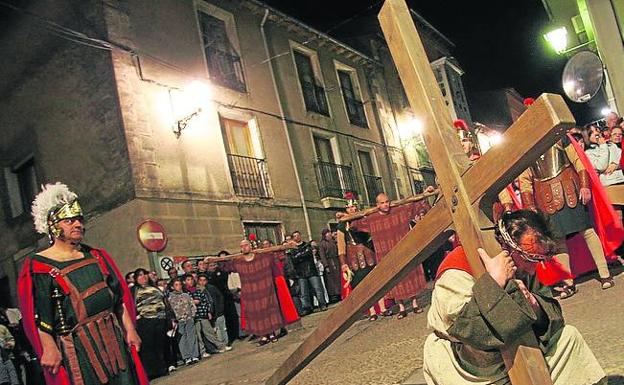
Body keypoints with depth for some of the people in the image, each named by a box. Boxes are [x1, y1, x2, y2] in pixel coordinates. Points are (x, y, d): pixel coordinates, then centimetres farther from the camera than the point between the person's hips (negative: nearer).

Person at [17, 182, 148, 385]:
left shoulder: (97, 256, 10)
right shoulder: (39, 266, -5)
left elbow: (120, 297, 10)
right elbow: (38, 315, -10)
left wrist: (129, 329, 5)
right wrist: (49, 348, -17)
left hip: (113, 338, 5)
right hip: (77, 349, -5)